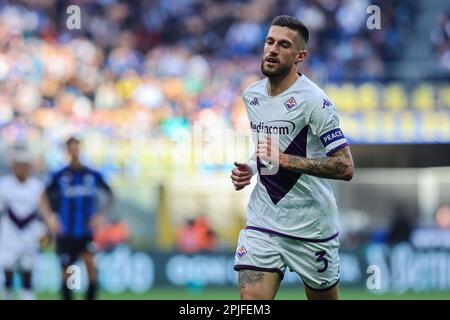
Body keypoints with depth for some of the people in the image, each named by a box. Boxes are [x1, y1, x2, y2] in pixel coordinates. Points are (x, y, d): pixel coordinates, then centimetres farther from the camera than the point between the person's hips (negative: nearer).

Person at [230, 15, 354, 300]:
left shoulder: (313, 100, -15)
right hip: (262, 223, 5)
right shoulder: (251, 95, 7)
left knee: (324, 298, 9)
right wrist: (249, 169, 6)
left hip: (311, 230, -5)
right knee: (251, 299, -11)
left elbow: (345, 167, -21)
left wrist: (285, 160, -27)